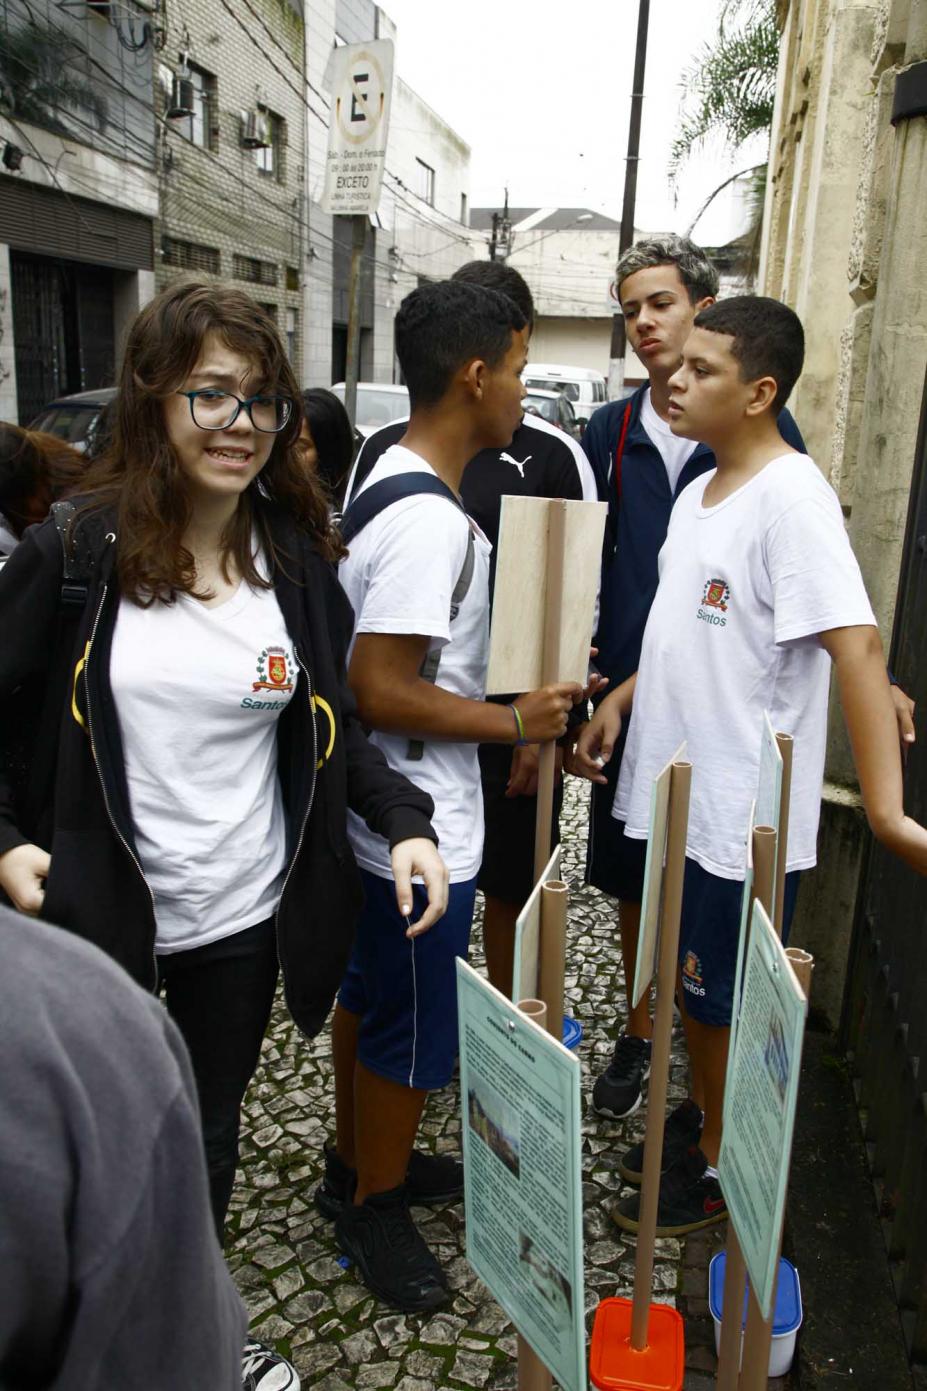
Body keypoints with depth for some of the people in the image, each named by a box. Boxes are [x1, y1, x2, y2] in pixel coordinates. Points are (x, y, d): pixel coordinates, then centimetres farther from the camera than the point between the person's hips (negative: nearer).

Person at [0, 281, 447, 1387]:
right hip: (95, 916, -2)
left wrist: (402, 819, -9)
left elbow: (332, 723, 4)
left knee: (207, 1136, 23)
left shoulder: (298, 557, -2)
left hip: (245, 917, 3)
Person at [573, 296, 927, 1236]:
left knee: (726, 1001, 11)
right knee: (688, 977, 23)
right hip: (677, 788, 8)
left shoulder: (791, 498, -20)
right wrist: (620, 702, 8)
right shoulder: (700, 493, 8)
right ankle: (702, 1115, 46)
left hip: (744, 812, -8)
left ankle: (720, 1169, 33)